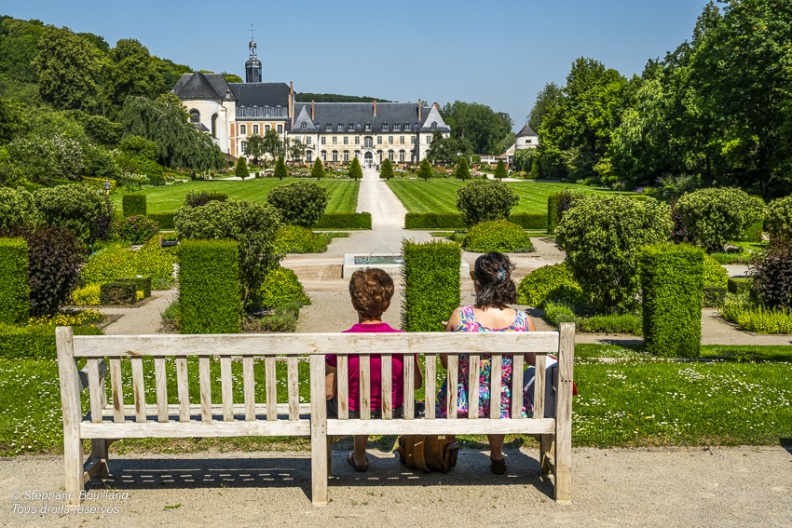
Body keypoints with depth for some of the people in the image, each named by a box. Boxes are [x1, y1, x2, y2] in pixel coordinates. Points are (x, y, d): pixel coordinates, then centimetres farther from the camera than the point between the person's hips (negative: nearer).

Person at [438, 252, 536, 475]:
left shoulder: (460, 316, -20)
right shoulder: (524, 321, -17)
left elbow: (446, 362, -7)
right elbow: (536, 362, 0)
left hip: (463, 402, -1)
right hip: (505, 406, 1)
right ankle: (496, 458, 53)